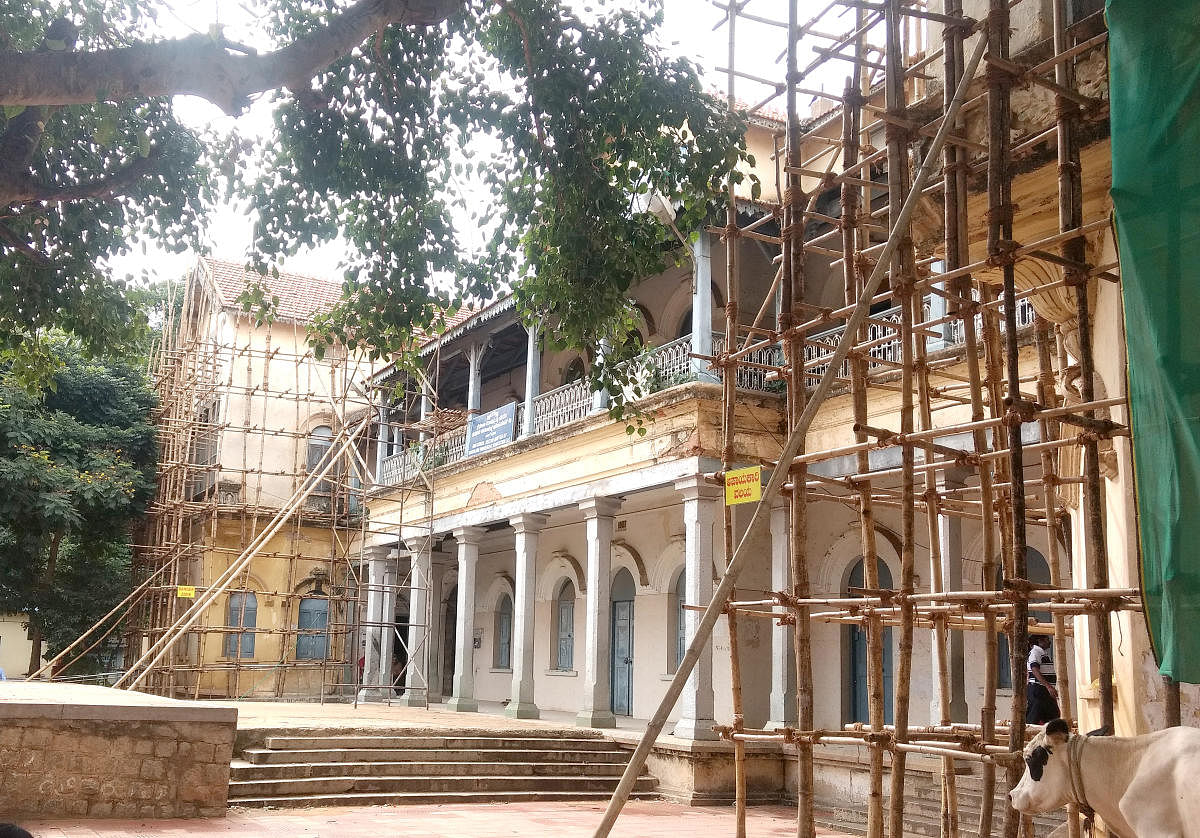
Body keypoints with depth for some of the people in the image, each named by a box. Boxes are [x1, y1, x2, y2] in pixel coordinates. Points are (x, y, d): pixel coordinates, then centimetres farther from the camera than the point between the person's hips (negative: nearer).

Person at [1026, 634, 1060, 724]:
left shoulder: (1046, 654, 18)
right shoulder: (1035, 652, -11)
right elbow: (1035, 671, -23)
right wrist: (1048, 686, -31)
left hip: (1047, 691, 10)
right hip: (1037, 689, -10)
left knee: (1054, 718, 8)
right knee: (1033, 720, -10)